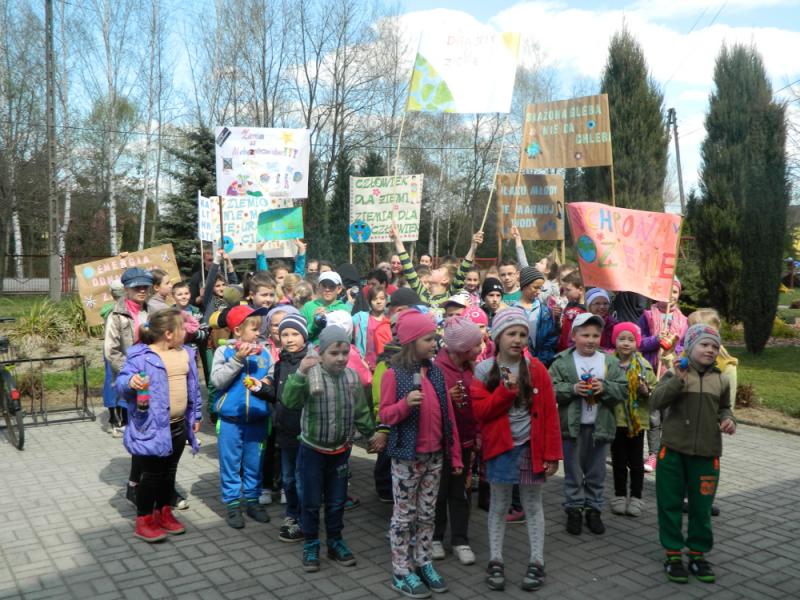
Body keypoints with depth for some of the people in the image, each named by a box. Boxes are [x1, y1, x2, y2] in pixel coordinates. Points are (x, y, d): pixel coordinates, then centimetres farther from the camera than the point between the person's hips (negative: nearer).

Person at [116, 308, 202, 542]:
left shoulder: (185, 353, 8)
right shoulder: (141, 356, -15)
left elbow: (193, 387, 15)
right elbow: (121, 380, -19)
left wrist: (195, 416, 19)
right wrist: (130, 382, -42)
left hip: (179, 426, 7)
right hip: (151, 427, -7)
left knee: (169, 472, 17)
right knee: (151, 474, 3)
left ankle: (164, 512, 32)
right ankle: (143, 520, 17)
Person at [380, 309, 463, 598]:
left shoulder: (436, 372, 4)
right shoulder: (394, 373, -13)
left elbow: (447, 415, 7)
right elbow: (385, 415, -11)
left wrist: (455, 454, 7)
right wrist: (405, 404, -32)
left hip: (435, 455, 5)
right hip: (406, 456, -5)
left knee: (427, 513, 15)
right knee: (404, 514, 6)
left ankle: (423, 563, 29)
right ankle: (401, 571, 17)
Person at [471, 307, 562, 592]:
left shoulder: (536, 369, -4)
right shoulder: (484, 370, -5)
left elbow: (549, 413, -4)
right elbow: (480, 411, -12)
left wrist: (551, 453, -6)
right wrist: (506, 389, -22)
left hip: (531, 447, 1)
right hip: (500, 447, 0)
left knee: (532, 505, 10)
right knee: (499, 505, 11)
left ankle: (537, 563, 21)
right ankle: (495, 561, 22)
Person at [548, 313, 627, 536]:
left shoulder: (611, 362, 4)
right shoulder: (562, 361, -4)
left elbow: (623, 390, 0)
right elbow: (551, 390, -8)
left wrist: (605, 388, -17)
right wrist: (572, 389, -22)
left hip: (600, 426, 2)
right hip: (572, 425, -2)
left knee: (596, 473, 13)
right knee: (573, 472, 8)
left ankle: (593, 510, 26)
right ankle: (574, 510, 20)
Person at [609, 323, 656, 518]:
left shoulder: (644, 366, -3)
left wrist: (646, 392, -21)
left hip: (637, 420, 0)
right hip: (615, 419, 0)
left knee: (636, 462, 9)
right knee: (618, 461, 11)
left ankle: (635, 498, 20)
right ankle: (620, 496, 23)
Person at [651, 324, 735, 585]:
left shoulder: (721, 380, 7)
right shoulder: (675, 374, -4)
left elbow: (724, 407, 22)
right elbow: (656, 401, -15)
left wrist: (728, 419, 1)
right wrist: (678, 379, -24)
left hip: (707, 453, 3)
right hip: (673, 449, -3)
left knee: (701, 507, 10)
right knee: (670, 504, 6)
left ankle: (698, 554, 27)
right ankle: (673, 553, 20)